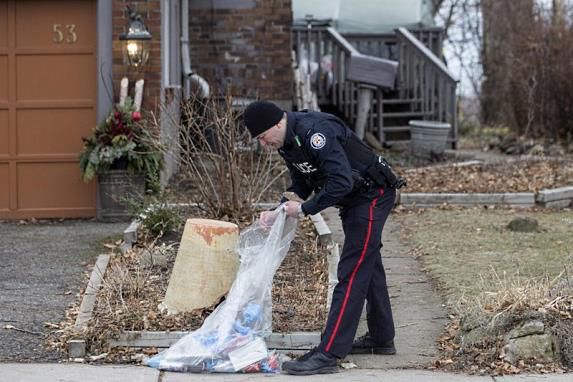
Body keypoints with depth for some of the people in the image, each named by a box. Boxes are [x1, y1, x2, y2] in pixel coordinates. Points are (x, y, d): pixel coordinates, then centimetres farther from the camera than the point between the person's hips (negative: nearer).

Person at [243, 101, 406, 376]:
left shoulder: (314, 132, -29)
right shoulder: (288, 142, 2)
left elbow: (341, 182, -34)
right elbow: (301, 185, 13)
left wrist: (305, 209, -24)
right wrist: (277, 212, -3)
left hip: (372, 196, -10)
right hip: (354, 199, 10)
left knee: (351, 273, -13)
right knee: (368, 268, 20)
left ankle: (328, 354, -17)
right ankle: (381, 339, 35)